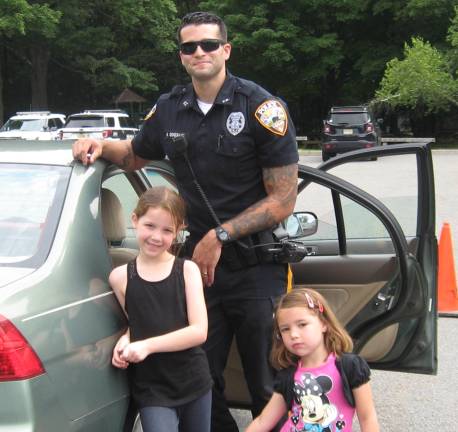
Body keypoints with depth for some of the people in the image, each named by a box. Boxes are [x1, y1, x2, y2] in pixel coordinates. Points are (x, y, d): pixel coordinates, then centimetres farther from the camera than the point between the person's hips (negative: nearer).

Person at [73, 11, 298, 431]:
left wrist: (219, 236, -13)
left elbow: (283, 200, -11)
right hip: (198, 263, 4)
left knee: (268, 386, 5)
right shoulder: (169, 110, 6)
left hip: (257, 269, -4)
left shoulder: (262, 107, -8)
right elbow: (135, 155, 26)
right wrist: (102, 145, 5)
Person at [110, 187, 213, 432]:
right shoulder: (120, 277, -3)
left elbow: (199, 331, -12)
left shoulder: (187, 270, -5)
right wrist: (125, 341, -10)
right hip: (151, 389, -1)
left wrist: (147, 346, -18)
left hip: (195, 382, 1)